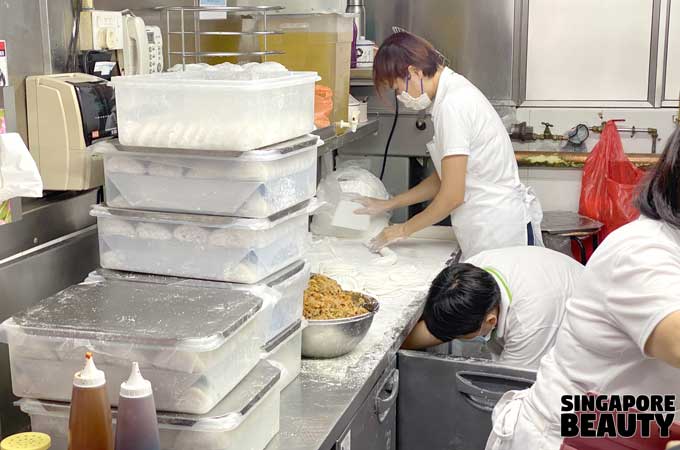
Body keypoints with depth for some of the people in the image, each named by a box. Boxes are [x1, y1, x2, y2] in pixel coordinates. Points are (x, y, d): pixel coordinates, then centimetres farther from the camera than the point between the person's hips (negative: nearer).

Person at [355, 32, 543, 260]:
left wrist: (405, 229, -1)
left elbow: (452, 195, -15)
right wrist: (389, 204, 19)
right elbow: (443, 179, 19)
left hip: (502, 232, -9)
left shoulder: (453, 105, -16)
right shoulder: (456, 92, 13)